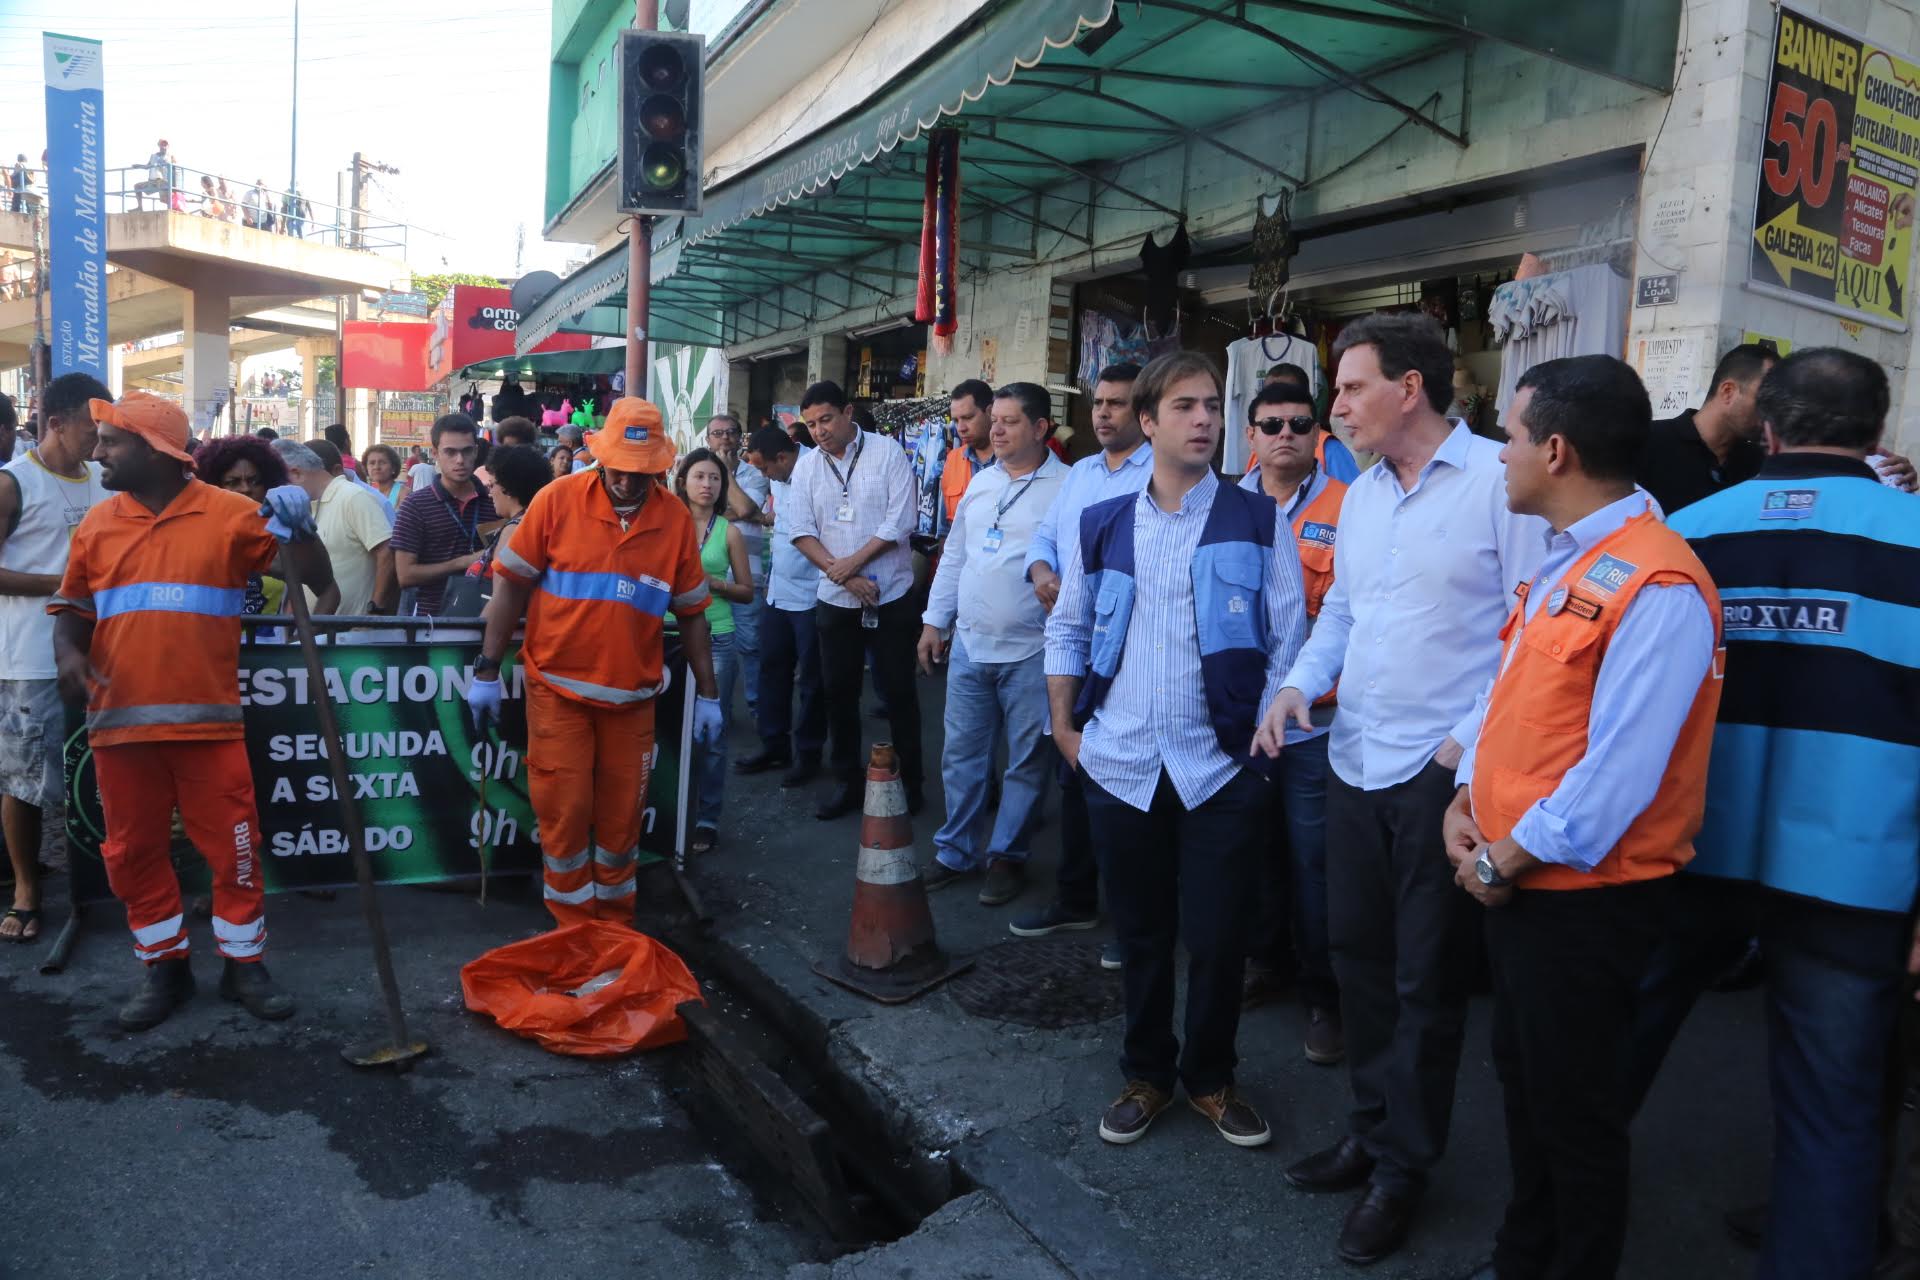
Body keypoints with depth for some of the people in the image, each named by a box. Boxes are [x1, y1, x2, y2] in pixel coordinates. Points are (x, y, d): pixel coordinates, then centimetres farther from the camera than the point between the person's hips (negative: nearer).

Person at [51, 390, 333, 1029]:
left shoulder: (231, 514, -3)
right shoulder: (98, 523, 8)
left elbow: (316, 576, -4)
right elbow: (72, 604, 18)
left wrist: (297, 526, -23)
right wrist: (68, 652, -2)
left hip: (209, 720, -3)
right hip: (120, 721, 4)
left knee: (233, 849, 3)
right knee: (133, 853, 12)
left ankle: (244, 964, 20)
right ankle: (164, 968, 28)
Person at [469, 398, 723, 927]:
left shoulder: (676, 520, -2)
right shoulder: (557, 499, -8)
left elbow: (691, 614, 5)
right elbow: (511, 585, -4)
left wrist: (707, 694, 5)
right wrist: (486, 671, -5)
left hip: (632, 697, 2)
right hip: (557, 690, -2)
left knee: (622, 818, 10)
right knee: (563, 812, 3)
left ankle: (615, 927, 29)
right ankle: (574, 931, 22)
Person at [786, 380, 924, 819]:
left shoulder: (888, 454, -7)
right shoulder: (807, 466, 4)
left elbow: (899, 523, -13)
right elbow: (802, 532, -1)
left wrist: (852, 563, -14)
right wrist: (842, 575, -12)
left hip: (891, 596, -4)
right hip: (835, 598, 4)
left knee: (897, 690, 3)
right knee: (840, 692, 10)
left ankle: (911, 780, 17)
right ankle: (849, 783, 23)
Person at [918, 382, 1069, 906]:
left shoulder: (1066, 486, -9)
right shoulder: (980, 482, 11)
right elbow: (954, 557, 16)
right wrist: (934, 621, 15)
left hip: (1030, 652, -6)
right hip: (968, 645, 6)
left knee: (1025, 762, 7)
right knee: (961, 754, 13)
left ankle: (1006, 855, 22)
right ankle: (954, 849, 26)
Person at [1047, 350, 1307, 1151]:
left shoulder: (1258, 522, -2)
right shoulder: (1101, 525, 4)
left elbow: (1287, 640, -1)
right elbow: (1067, 630, 12)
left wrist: (1263, 732, -6)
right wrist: (1065, 725, 7)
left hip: (1220, 765, -2)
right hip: (1120, 763, 2)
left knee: (1218, 935, 6)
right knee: (1140, 932, 14)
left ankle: (1210, 1077, 29)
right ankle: (1147, 1072, 33)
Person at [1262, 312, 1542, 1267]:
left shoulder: (1499, 480, -12)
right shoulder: (1359, 495, 11)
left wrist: (1474, 740, -17)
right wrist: (1301, 683, 0)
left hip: (1445, 772, -7)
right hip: (1356, 761, 7)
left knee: (1425, 978, 7)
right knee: (1357, 955, 17)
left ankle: (1404, 1167, 24)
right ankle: (1372, 1129, 35)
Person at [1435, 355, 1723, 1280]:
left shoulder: (1656, 586, -22)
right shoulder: (1565, 561, 9)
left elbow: (1618, 769, -25)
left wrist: (1506, 858, -16)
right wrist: (1468, 799, 1)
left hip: (1585, 898, -9)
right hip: (1519, 882, 9)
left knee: (1575, 1110, 10)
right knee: (1521, 1083, 23)